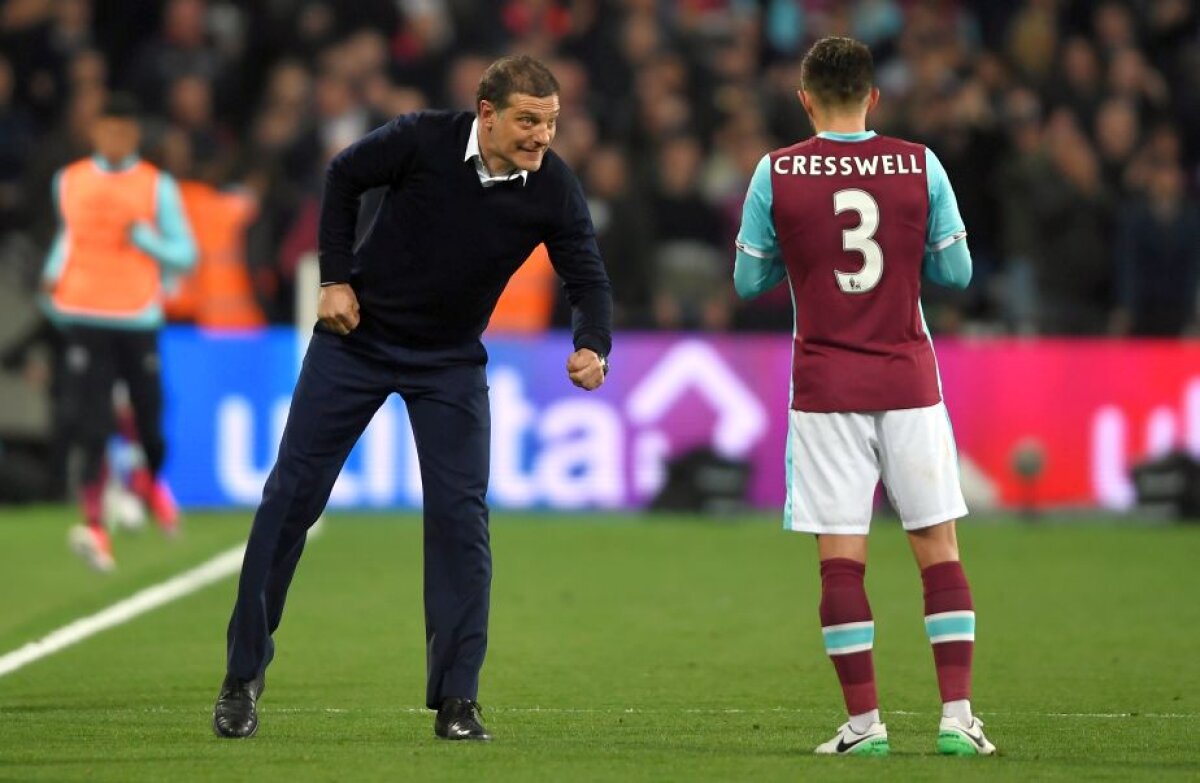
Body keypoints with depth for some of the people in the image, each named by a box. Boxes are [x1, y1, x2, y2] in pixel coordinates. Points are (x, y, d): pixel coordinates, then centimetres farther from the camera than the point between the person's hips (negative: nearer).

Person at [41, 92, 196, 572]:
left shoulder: (157, 187, 4)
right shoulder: (68, 181, 11)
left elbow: (185, 254, 2)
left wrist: (145, 238, -15)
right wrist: (52, 276, 10)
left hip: (138, 317, 0)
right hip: (83, 316, 0)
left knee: (149, 416, 6)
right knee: (90, 427, -12)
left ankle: (152, 480, 40)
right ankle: (94, 525, -16)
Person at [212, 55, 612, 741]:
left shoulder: (553, 190, -16)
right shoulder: (424, 140, -20)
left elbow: (589, 280, -13)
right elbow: (344, 177, -2)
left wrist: (593, 347, -34)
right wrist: (337, 277, -6)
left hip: (451, 363, 1)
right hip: (357, 335, -1)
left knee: (460, 515, -9)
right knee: (293, 494, 0)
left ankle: (457, 700, -3)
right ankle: (244, 676, 13)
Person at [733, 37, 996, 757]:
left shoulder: (776, 175, -3)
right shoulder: (920, 167, -2)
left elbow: (749, 280, 6)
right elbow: (956, 270, 5)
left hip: (825, 391, -1)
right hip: (909, 383, 1)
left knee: (841, 557, 1)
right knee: (939, 550, 5)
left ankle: (864, 721, -1)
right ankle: (958, 717, -1)